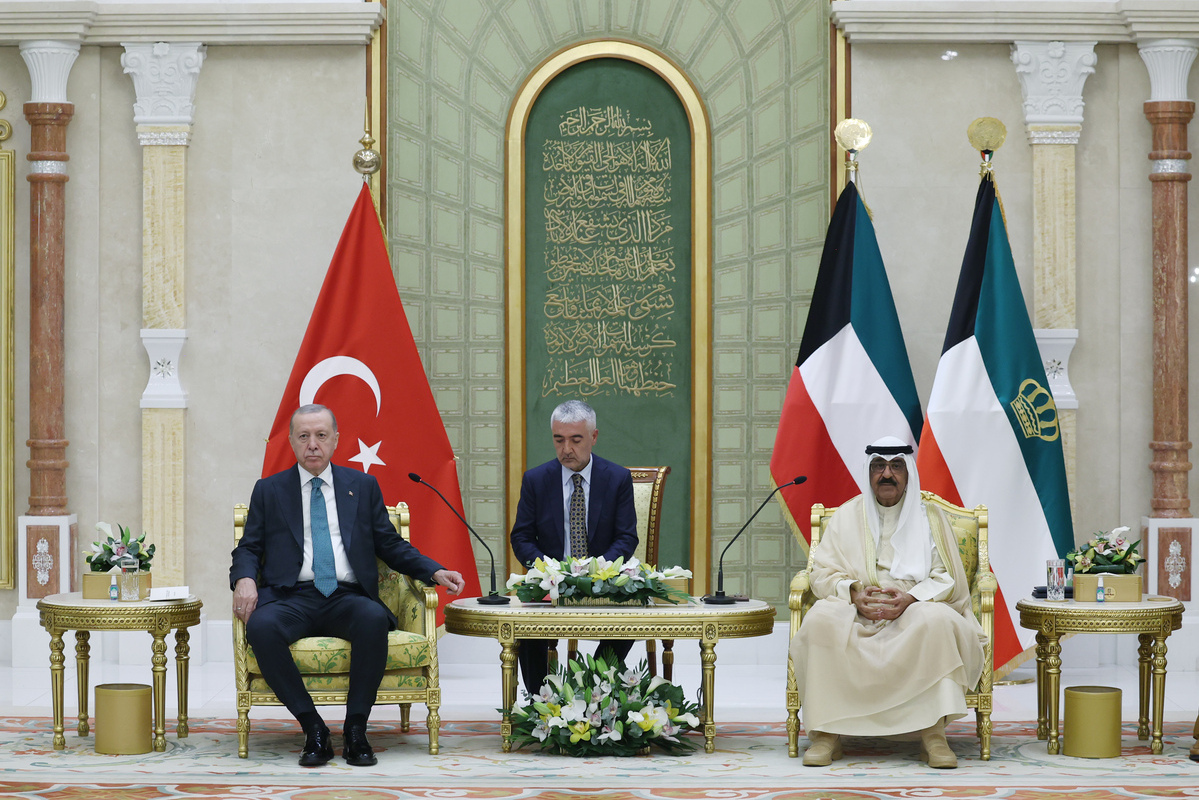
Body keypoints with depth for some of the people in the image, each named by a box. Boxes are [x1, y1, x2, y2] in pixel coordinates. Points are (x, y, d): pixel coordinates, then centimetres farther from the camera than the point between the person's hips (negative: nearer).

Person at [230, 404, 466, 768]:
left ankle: (356, 731, -24)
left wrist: (435, 572, 1)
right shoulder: (269, 491, 17)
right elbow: (248, 549, 13)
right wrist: (245, 579, -11)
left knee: (374, 619, -36)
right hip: (293, 598, 0)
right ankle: (313, 730, -24)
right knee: (261, 627, -35)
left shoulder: (363, 487, 18)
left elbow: (391, 545, 17)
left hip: (349, 598, 0)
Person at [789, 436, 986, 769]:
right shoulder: (848, 516, 14)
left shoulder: (930, 517, 11)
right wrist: (854, 593, -16)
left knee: (936, 621, -36)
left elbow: (948, 579, 3)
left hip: (914, 610, -1)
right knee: (820, 619, -32)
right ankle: (826, 732, -30)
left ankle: (933, 734, -35)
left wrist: (910, 598, -17)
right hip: (854, 616, 1)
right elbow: (823, 573, 6)